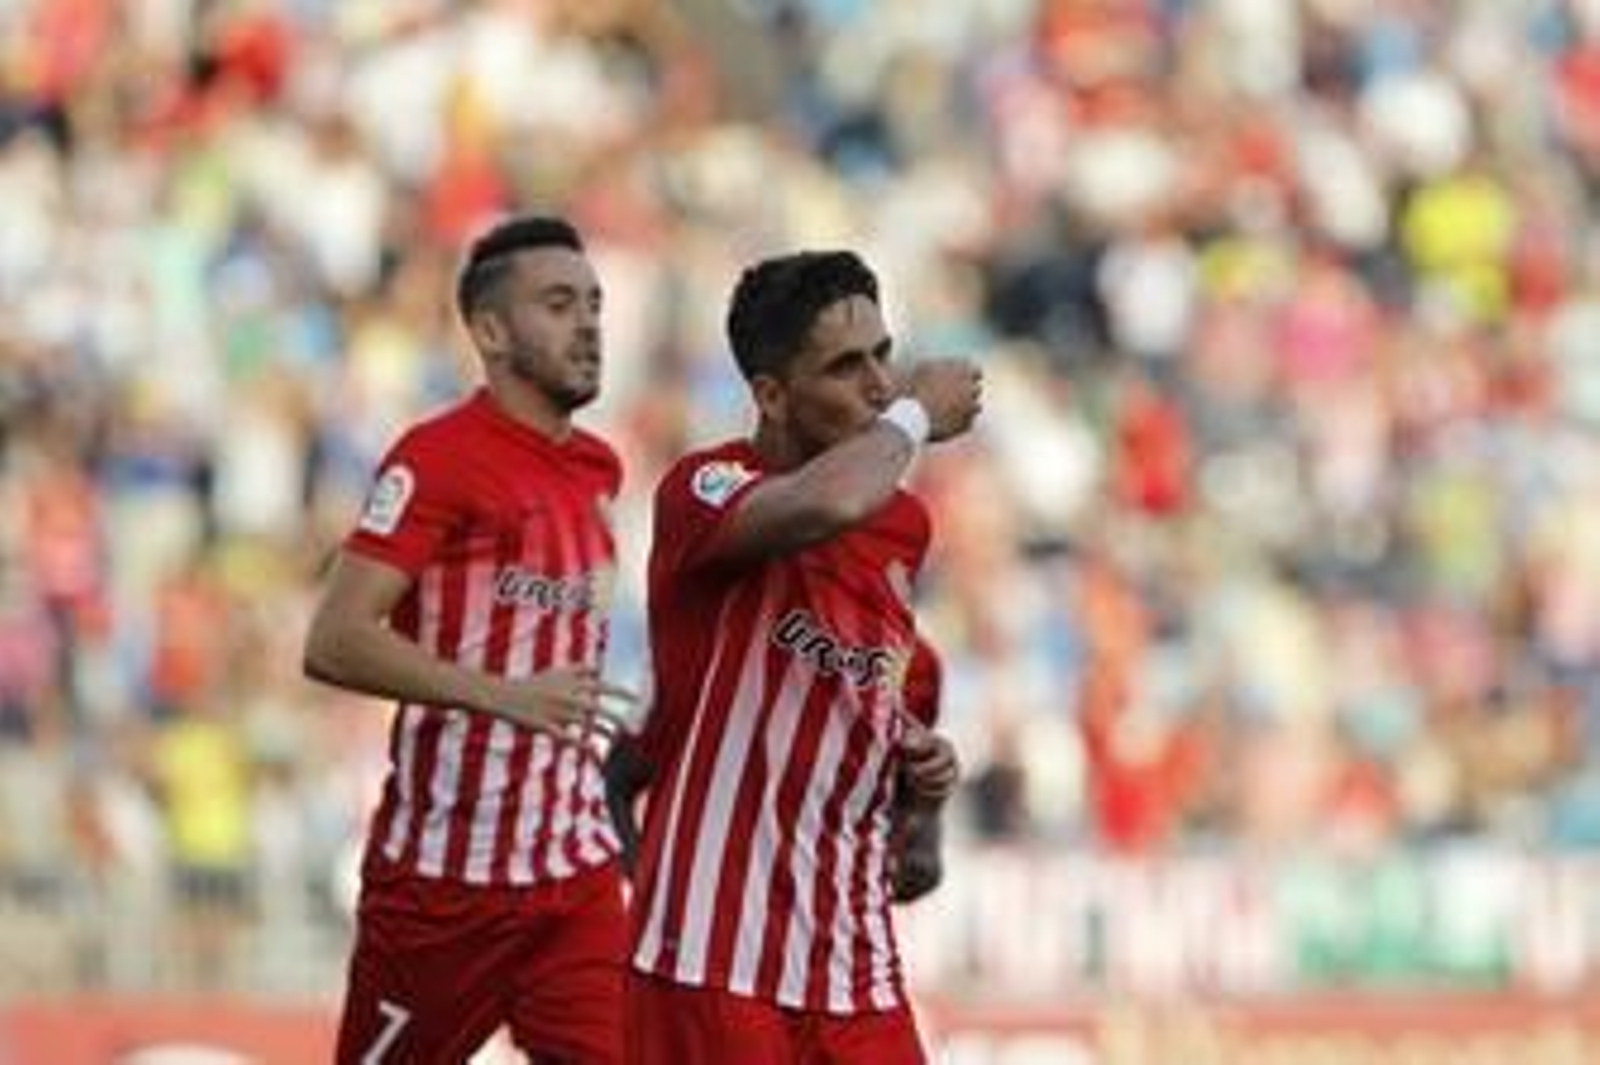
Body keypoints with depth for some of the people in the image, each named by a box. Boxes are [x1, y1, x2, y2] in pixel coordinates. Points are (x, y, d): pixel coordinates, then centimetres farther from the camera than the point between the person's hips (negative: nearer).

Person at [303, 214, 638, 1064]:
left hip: (576, 864, 6)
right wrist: (499, 694, -29)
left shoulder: (598, 470, 12)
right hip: (444, 867, -6)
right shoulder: (437, 458, -11)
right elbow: (333, 643, -20)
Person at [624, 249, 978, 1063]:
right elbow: (828, 504, -35)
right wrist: (916, 415, -15)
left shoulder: (903, 523, 11)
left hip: (855, 965, 7)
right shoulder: (704, 490, -12)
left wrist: (916, 758, 7)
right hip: (713, 960, -7)